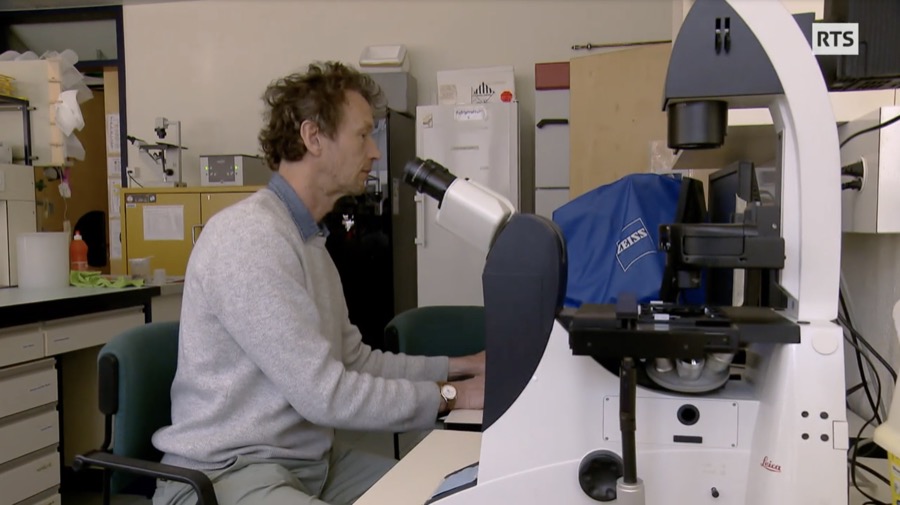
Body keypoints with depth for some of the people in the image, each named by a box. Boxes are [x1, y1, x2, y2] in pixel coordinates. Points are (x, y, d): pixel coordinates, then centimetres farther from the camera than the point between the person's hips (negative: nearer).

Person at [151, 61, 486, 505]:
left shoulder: (309, 238, 13)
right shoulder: (249, 236, -19)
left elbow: (352, 359, 14)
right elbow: (323, 393, -22)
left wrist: (459, 367, 6)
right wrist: (449, 397, -14)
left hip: (310, 461, 9)